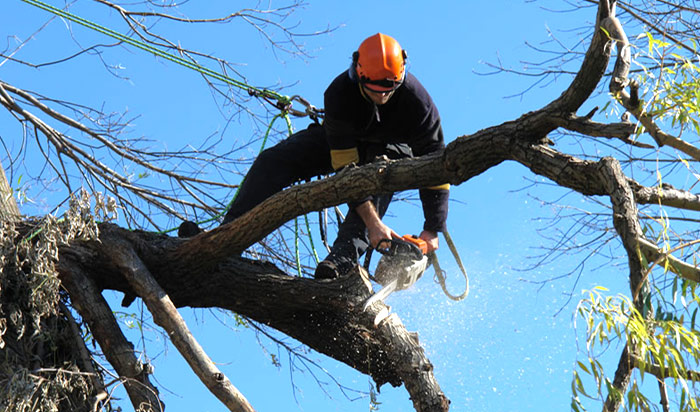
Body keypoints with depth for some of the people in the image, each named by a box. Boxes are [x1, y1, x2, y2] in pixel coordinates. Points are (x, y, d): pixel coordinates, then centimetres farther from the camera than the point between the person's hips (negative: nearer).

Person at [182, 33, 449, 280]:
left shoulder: (417, 101, -32)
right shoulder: (338, 94, -33)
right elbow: (346, 167, -35)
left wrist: (432, 230, -30)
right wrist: (372, 223, -43)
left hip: (395, 148, -1)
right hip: (344, 140, 2)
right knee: (272, 161, -17)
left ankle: (346, 254, -48)